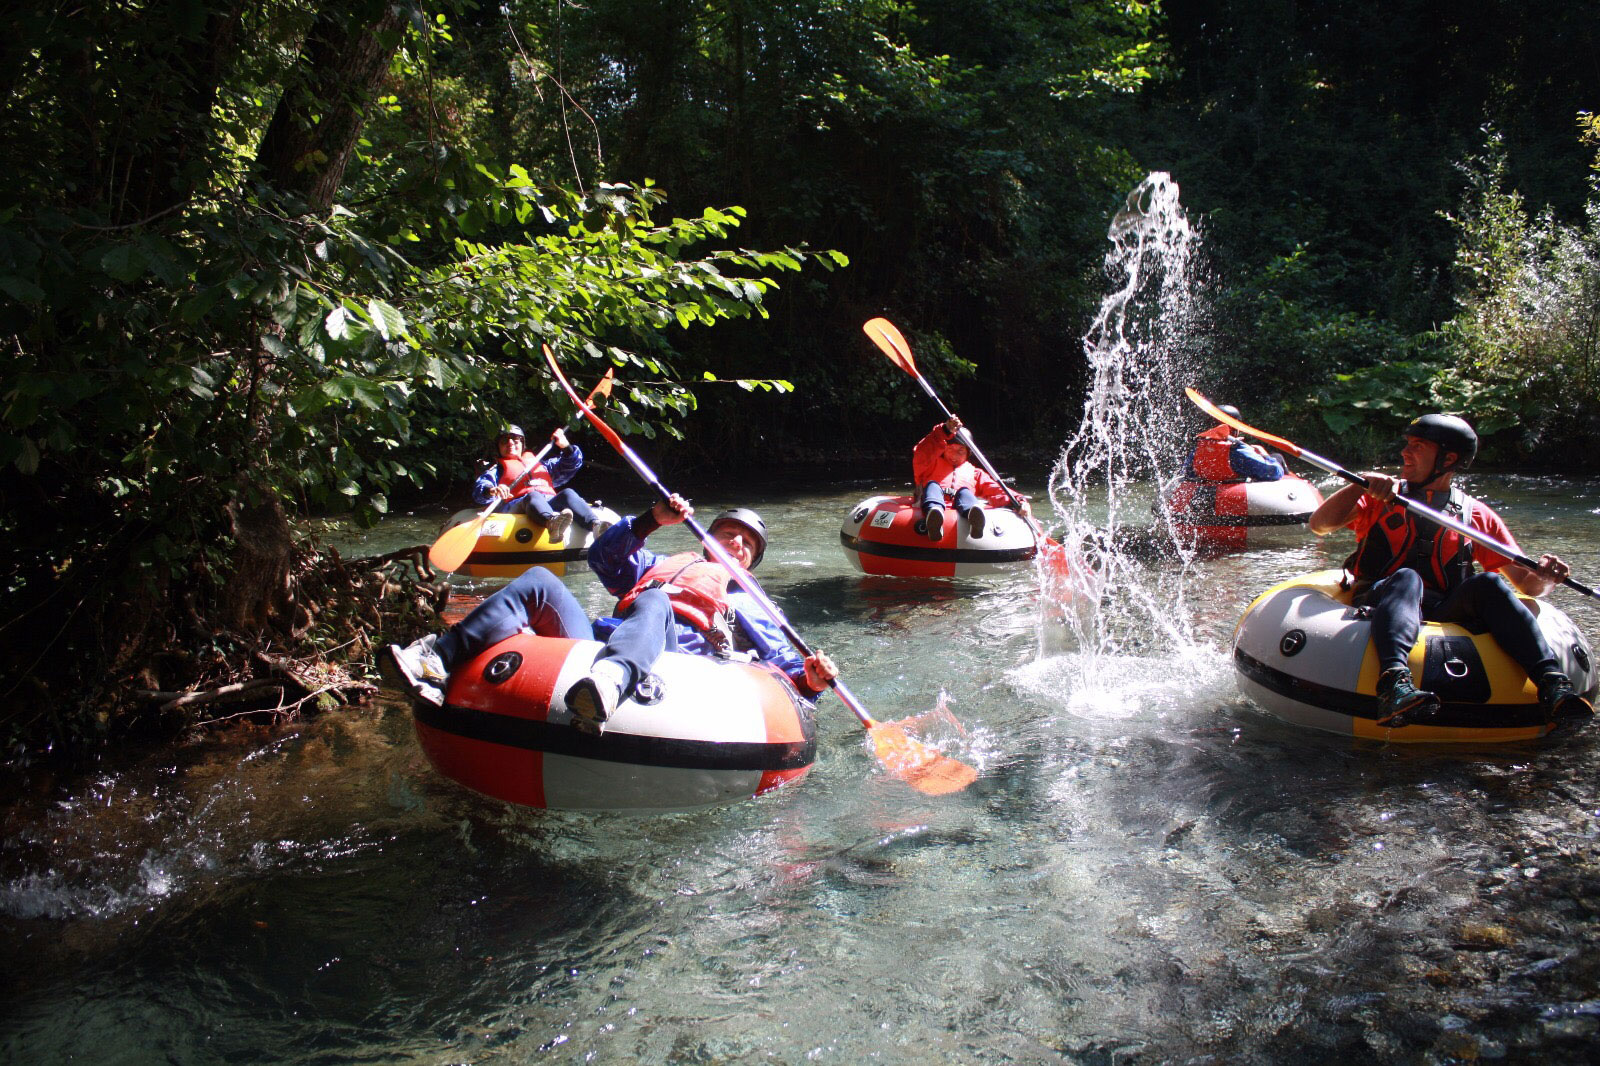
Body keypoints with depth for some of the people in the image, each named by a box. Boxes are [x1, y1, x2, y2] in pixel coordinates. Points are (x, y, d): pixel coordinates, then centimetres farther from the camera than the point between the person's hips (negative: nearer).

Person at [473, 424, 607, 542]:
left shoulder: (540, 464, 40)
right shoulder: (497, 468, 29)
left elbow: (571, 465, 38)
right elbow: (479, 488, 8)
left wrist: (566, 447, 17)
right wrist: (491, 491, -18)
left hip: (551, 503, 3)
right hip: (517, 506, -3)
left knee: (567, 493, -27)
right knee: (532, 495, -36)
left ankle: (595, 524, -57)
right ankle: (552, 522, -72)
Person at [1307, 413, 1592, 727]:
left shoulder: (1477, 516, 16)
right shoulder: (1381, 498, 13)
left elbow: (1527, 584, 14)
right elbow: (1319, 525, -3)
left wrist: (1545, 576, -8)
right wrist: (1362, 485, -14)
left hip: (1444, 617, 2)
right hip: (1380, 606, -2)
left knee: (1488, 583, -24)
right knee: (1407, 578, -33)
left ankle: (1551, 683, -39)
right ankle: (1395, 685, -58)